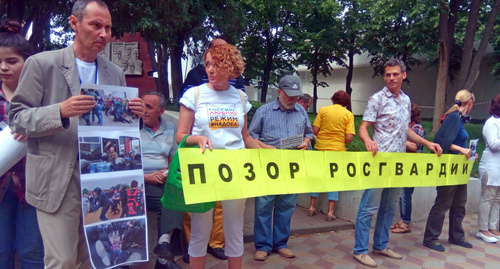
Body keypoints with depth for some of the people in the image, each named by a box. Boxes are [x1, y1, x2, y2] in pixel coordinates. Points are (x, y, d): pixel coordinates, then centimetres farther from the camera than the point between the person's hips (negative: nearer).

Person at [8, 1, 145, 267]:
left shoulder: (115, 73, 10)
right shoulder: (41, 64, -3)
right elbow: (16, 118, -5)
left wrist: (131, 114, -8)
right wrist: (60, 111, -22)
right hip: (58, 179, -4)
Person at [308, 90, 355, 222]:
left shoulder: (323, 110, 0)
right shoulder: (348, 114, -1)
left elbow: (314, 130, -4)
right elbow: (349, 138, -8)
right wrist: (342, 144, 12)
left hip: (321, 147, 1)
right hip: (338, 149, -1)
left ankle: (312, 207, 19)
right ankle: (330, 212, 7)